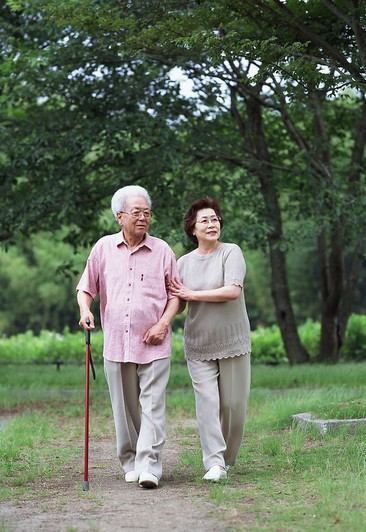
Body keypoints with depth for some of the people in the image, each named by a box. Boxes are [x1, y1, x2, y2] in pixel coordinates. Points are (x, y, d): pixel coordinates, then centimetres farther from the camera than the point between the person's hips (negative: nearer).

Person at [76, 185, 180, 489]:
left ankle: (149, 466, -12)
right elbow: (86, 288, 13)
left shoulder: (162, 250, 4)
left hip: (153, 345, -2)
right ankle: (130, 463, 19)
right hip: (116, 344, 2)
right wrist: (85, 310, -7)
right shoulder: (104, 248, 7)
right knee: (124, 408, 8)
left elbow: (175, 294, 8)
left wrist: (164, 323, -7)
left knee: (153, 405, -10)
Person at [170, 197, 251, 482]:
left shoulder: (231, 252, -3)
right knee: (207, 401, -10)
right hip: (198, 346, 2)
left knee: (233, 403, 2)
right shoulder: (184, 262, 8)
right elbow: (177, 307, 10)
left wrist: (193, 294, -14)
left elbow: (233, 291, -17)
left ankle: (227, 457, 20)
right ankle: (214, 462, -10)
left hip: (232, 341, -2)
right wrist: (177, 296, -13)